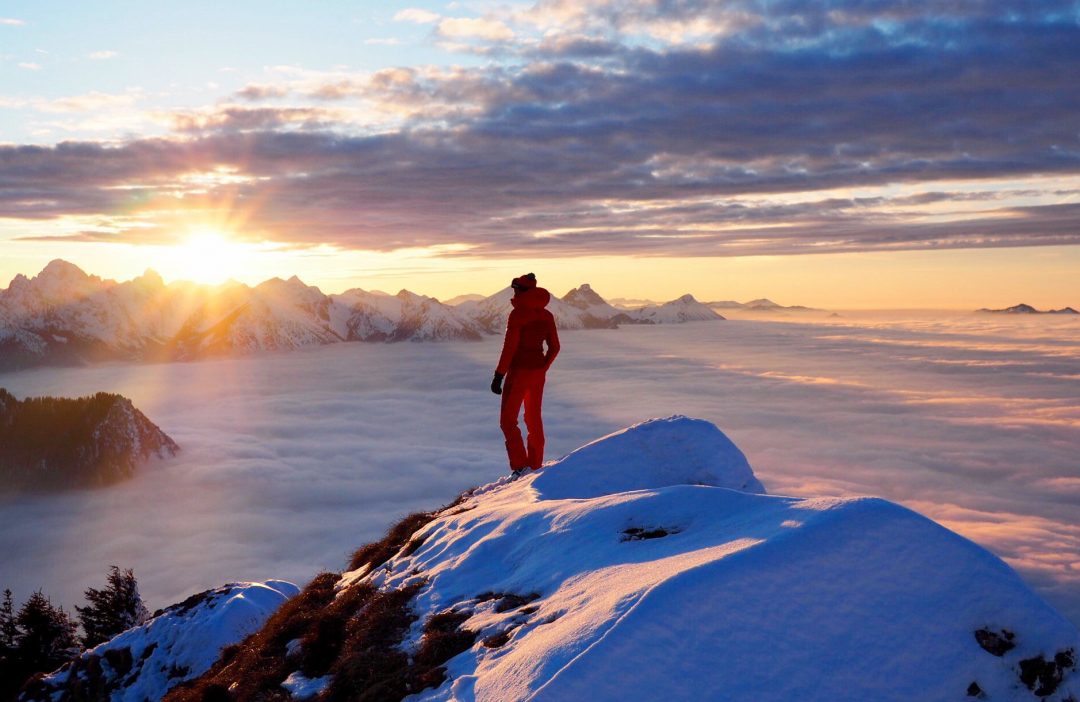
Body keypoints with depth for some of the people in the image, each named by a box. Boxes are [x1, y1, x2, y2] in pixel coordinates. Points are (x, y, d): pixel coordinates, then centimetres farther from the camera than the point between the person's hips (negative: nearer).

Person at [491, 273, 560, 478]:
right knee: (534, 418, 17)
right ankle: (535, 465, 23)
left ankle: (520, 466, -10)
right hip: (538, 371, 7)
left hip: (519, 371, -7)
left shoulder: (518, 313, -15)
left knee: (508, 420, 1)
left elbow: (509, 347, -18)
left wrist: (499, 375, -14)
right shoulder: (546, 315, 5)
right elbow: (554, 347, 10)